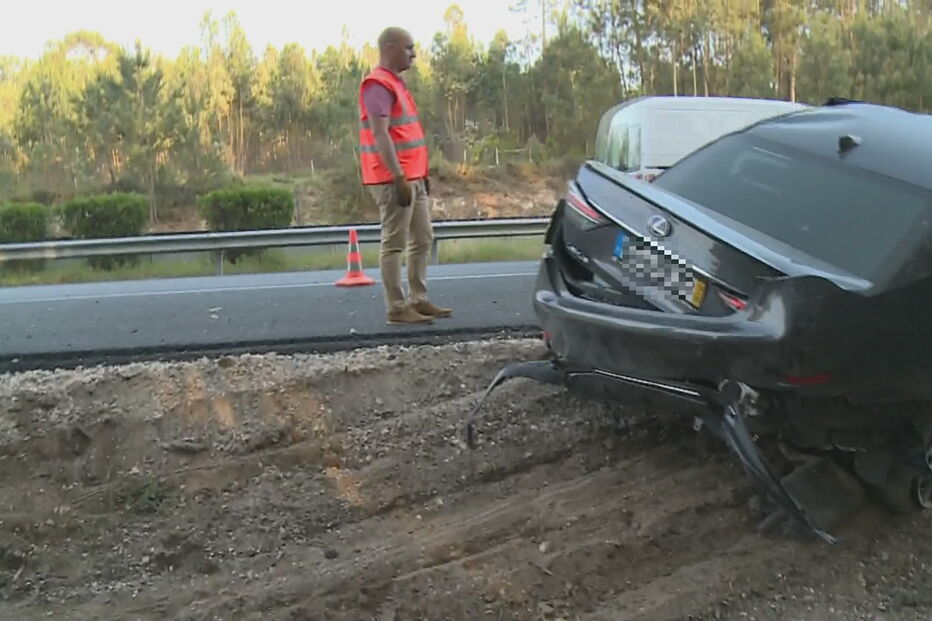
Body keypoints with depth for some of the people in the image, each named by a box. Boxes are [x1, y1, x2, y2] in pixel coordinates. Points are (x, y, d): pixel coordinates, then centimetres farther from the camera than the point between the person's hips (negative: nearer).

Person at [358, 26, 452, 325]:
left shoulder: (396, 83, 19)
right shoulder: (379, 85, -12)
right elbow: (380, 135, -21)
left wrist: (420, 173, 20)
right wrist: (399, 177, -24)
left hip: (412, 177, 10)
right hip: (394, 180, -10)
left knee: (422, 239, 13)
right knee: (394, 243, -6)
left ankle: (418, 300, 20)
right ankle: (397, 308, -2)